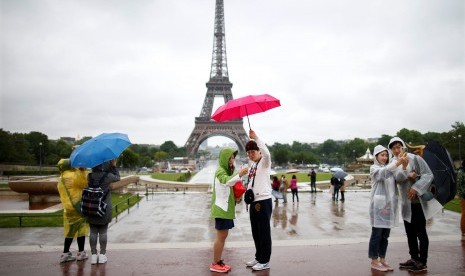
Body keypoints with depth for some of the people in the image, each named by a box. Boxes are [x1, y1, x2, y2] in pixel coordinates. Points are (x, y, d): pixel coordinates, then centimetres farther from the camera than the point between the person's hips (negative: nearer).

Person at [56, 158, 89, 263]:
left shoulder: (60, 180, 9)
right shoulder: (74, 176, -16)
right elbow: (85, 182, -20)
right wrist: (82, 170, -16)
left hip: (68, 208, 7)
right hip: (78, 207, -7)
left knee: (70, 231, 14)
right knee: (81, 230, 5)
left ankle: (65, 254, 15)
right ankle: (81, 253, 11)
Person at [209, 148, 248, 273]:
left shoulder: (227, 171, 16)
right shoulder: (220, 171, -13)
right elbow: (226, 181, -36)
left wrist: (235, 198, 6)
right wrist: (239, 175, -51)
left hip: (225, 208, 9)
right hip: (221, 209, -9)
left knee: (223, 236, 13)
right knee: (221, 237, -4)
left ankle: (218, 261, 21)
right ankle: (215, 264, 5)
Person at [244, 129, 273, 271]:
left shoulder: (264, 162, -7)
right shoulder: (252, 166, 16)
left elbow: (267, 153, -31)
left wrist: (256, 138, -33)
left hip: (264, 201, -8)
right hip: (253, 202, 8)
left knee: (264, 232, -1)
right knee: (256, 232, 15)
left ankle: (265, 261, 8)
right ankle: (258, 257, 27)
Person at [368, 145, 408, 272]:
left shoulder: (390, 168, 14)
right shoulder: (374, 168, -2)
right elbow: (383, 173, -24)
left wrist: (404, 167, -16)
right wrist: (397, 163, -35)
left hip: (390, 205, 6)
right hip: (379, 205, -6)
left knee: (385, 234, 11)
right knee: (377, 234, -1)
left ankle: (382, 260, 20)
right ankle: (374, 261, 7)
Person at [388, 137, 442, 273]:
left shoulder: (415, 158, -10)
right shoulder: (394, 162, 4)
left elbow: (428, 175, -13)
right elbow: (397, 178, -13)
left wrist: (416, 188, -22)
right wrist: (407, 174, -32)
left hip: (418, 201, -5)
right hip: (406, 203, 6)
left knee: (420, 232, 0)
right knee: (410, 232, 14)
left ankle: (422, 263, 8)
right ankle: (414, 258, 27)